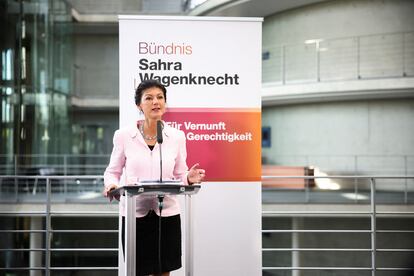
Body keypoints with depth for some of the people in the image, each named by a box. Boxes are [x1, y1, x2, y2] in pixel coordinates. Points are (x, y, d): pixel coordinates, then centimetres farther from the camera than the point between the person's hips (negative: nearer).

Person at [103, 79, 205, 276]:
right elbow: (113, 171, 8)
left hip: (167, 213, 2)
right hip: (135, 213, -1)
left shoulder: (176, 137, 3)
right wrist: (111, 185, -14)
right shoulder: (124, 136, -2)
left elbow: (179, 175, 9)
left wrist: (189, 178, -13)